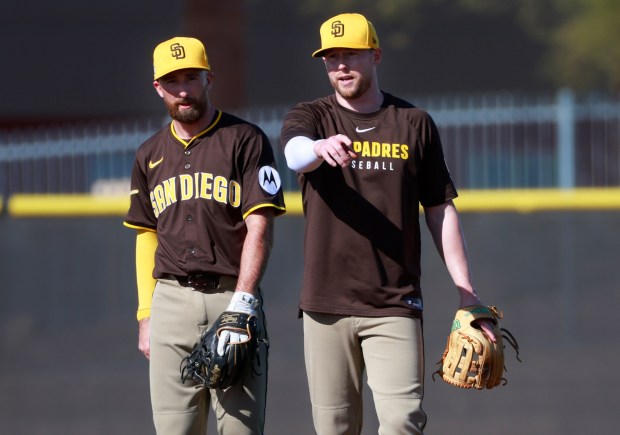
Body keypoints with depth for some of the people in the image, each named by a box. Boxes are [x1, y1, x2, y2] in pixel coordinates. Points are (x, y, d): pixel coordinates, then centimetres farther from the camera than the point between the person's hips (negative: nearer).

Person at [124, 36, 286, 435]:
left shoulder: (245, 140, 1)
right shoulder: (150, 155, 17)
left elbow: (259, 227, -6)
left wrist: (241, 304, -16)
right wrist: (146, 313, 11)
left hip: (232, 296, -4)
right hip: (170, 302, 4)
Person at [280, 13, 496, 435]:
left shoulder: (415, 123, 9)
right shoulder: (309, 117, 6)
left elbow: (441, 211, 11)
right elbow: (295, 154, -19)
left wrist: (466, 291, 4)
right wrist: (321, 147, -44)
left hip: (395, 305, -1)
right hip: (327, 304, 1)